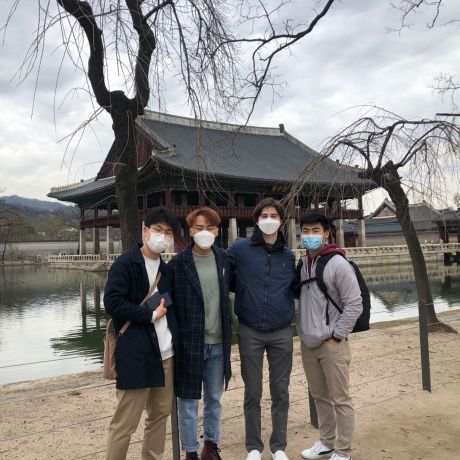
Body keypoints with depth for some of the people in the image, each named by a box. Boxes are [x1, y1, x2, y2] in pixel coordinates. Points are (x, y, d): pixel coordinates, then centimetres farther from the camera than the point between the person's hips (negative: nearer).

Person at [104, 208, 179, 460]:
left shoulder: (165, 268, 13)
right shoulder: (125, 263, -8)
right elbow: (112, 302, -17)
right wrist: (151, 314, -13)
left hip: (166, 354, 7)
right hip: (136, 355, -7)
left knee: (160, 414, 15)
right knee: (125, 422, 2)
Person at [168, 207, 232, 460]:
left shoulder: (224, 259, 2)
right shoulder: (178, 263, -10)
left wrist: (227, 331, 12)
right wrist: (175, 336, -7)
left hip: (218, 342, 4)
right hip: (189, 342, -4)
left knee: (214, 398, 19)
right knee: (189, 401, 9)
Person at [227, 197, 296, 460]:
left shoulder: (288, 256, 7)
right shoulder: (240, 249, -4)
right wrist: (243, 294, -5)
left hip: (281, 333, 2)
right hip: (250, 332, -2)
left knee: (281, 392, 11)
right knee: (253, 393, 10)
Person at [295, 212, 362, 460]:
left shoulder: (338, 264, -13)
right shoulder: (301, 263, 6)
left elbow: (354, 304, -13)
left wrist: (335, 336, -13)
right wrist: (303, 331, 9)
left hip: (331, 344, -6)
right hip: (307, 344, 6)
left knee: (340, 399, 6)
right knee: (319, 396, 18)